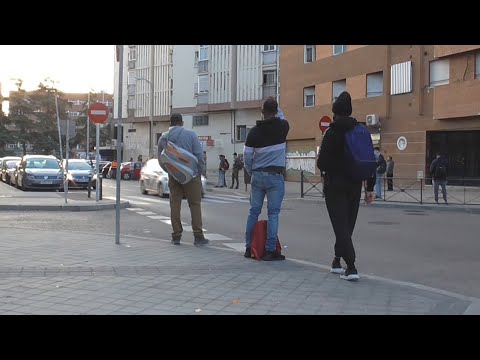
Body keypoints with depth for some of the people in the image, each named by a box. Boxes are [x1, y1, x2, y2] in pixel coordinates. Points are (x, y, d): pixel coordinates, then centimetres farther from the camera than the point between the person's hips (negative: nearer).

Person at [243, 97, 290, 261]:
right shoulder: (283, 126, -7)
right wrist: (276, 109, 27)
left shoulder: (254, 131, -1)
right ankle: (270, 250, 0)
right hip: (275, 176, -3)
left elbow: (247, 156, 2)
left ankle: (249, 248, 16)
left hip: (257, 175, 3)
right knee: (273, 213, 1)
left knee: (253, 212, 11)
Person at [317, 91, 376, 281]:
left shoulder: (332, 132, -12)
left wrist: (326, 170, 9)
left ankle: (351, 267, -13)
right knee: (347, 224, 16)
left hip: (335, 186, -5)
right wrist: (370, 187, 8)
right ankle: (337, 261, 29)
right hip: (355, 185, 5)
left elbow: (322, 162, -15)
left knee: (341, 225, -3)